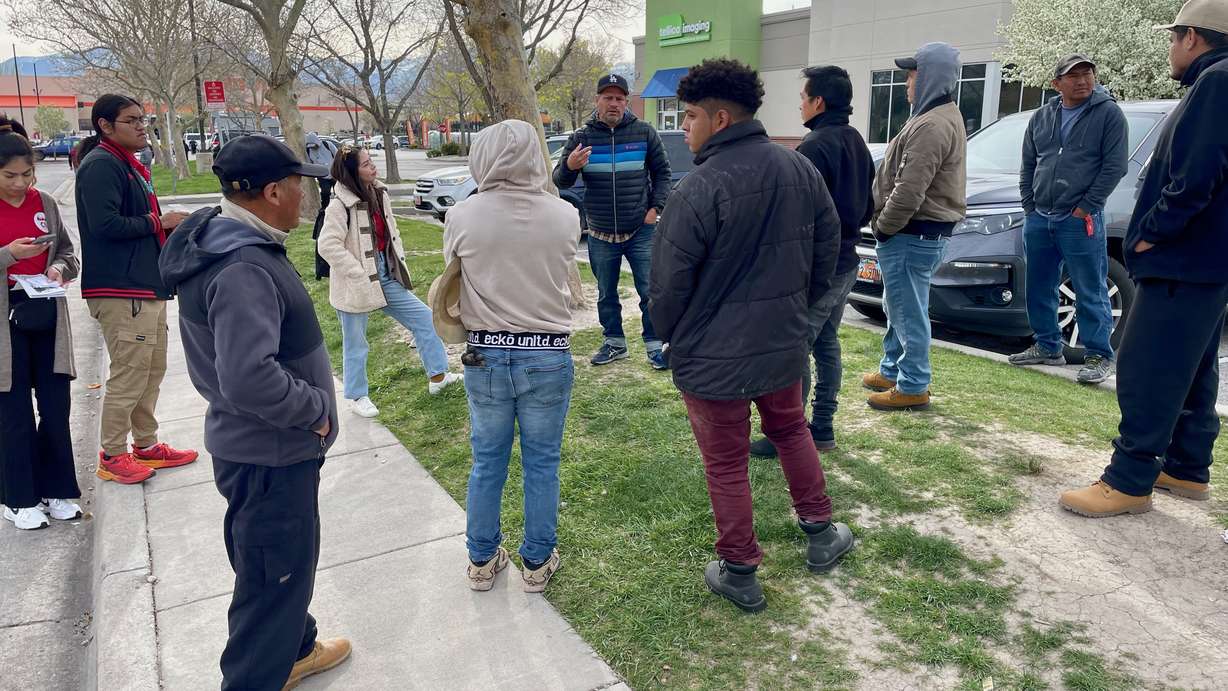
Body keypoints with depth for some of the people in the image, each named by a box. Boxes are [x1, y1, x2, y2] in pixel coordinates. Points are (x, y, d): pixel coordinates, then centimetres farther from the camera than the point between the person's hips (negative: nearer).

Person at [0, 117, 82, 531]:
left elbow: (67, 251, 12)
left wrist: (59, 268, -8)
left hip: (47, 315, 3)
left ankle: (55, 489, 21)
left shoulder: (44, 203, 5)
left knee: (57, 406, 6)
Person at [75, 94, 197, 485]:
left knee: (152, 371, 16)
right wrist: (158, 222, -12)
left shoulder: (131, 165, 18)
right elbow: (106, 224, -22)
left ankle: (146, 445, 29)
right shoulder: (101, 165, -12)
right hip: (121, 291, -10)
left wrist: (169, 225, 6)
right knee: (128, 376, -3)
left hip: (148, 285, 10)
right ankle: (112, 456, 11)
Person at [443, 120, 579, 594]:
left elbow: (453, 283, 1)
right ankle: (537, 563, 27)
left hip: (486, 356, 1)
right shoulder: (566, 216, -9)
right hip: (549, 355, 0)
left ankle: (482, 561, 31)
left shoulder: (461, 218, -10)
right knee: (542, 465, 14)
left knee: (487, 463, 17)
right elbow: (563, 280, 3)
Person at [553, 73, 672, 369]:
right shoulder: (582, 136, 0)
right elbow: (560, 183, 0)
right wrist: (569, 166, -22)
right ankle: (614, 342, 31)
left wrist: (655, 207, -3)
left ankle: (654, 345, 15)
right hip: (601, 235, 2)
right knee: (606, 295, 14)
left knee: (650, 292, 1)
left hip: (640, 232, -1)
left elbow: (662, 172, 8)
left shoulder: (644, 132, -1)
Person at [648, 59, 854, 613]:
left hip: (712, 358, -6)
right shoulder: (801, 170, 0)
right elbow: (827, 248, 10)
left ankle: (739, 574, 23)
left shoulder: (699, 189, -23)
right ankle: (820, 534, 40)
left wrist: (670, 336, 2)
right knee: (791, 432, 28)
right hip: (784, 344, 6)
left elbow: (668, 283, -18)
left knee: (727, 464, 9)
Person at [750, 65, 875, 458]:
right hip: (846, 262, 10)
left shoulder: (815, 147, -19)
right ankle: (822, 429, 25)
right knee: (827, 344, 16)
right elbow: (866, 207, 18)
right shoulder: (857, 144, 12)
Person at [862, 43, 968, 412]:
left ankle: (913, 387, 9)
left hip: (913, 234, -11)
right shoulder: (943, 115, 16)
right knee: (898, 306, 21)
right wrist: (886, 224, 15)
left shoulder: (931, 125, -21)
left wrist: (883, 226, -12)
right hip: (923, 231, 11)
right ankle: (891, 371, 35)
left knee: (909, 311, -1)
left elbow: (909, 190, -26)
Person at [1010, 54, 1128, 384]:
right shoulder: (1041, 118, 12)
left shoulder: (1108, 113, -2)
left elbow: (1114, 166, -7)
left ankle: (1099, 356, 6)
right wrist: (1030, 206, 6)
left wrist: (1086, 208, -12)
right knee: (1039, 289, 11)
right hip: (1038, 220, 5)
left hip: (1081, 220, -5)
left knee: (1090, 292, -2)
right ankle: (1048, 347, 24)